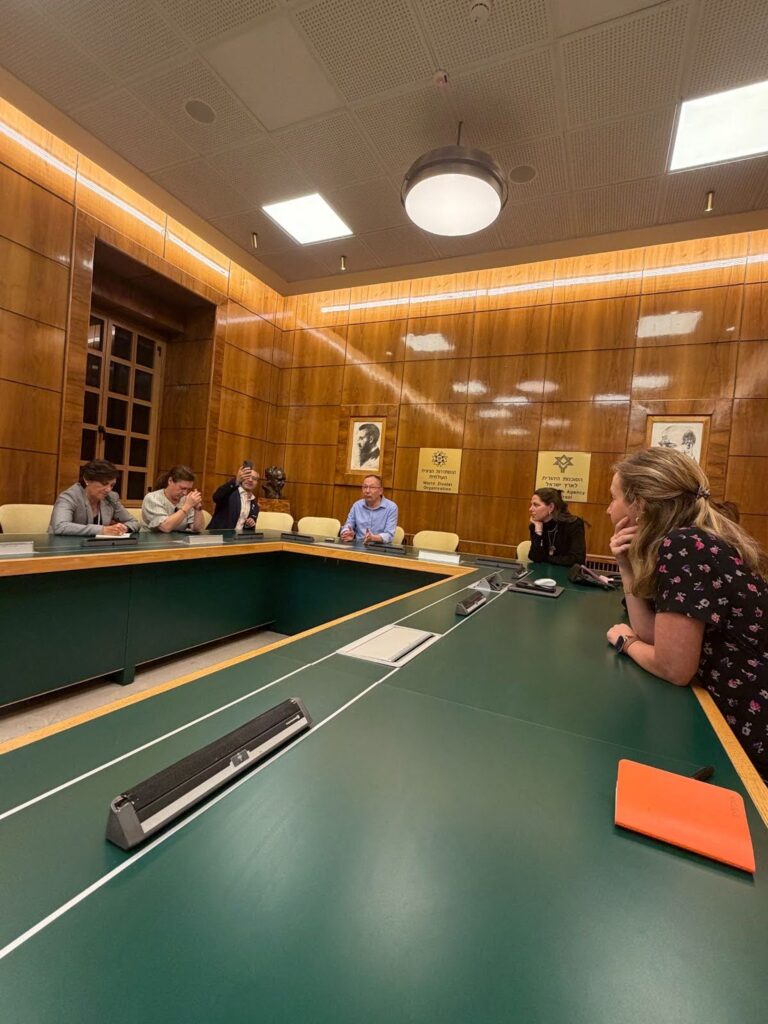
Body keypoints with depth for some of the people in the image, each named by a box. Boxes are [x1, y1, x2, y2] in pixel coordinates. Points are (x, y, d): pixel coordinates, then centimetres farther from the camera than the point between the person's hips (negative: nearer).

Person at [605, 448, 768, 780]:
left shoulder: (683, 547, -24)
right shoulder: (694, 543, 2)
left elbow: (673, 669, -22)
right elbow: (653, 636, 2)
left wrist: (626, 641, -4)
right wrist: (628, 567, -5)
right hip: (737, 716, 7)